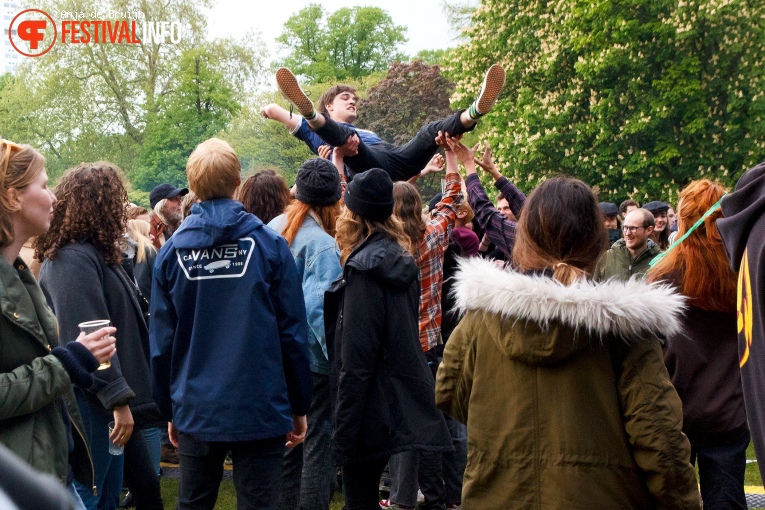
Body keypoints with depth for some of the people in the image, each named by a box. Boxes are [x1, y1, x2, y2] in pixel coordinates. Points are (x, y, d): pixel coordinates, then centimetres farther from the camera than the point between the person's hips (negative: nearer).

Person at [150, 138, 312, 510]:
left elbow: (162, 340, 1)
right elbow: (292, 333, -5)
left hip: (196, 410, 2)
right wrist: (300, 406, 5)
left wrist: (170, 409, 12)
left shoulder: (171, 252, -2)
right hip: (260, 410, -2)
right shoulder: (269, 245, -7)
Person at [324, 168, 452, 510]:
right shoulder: (400, 260, 8)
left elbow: (355, 360, -20)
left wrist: (342, 431, -18)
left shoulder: (365, 268, -17)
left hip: (373, 413, -8)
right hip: (405, 402, 8)